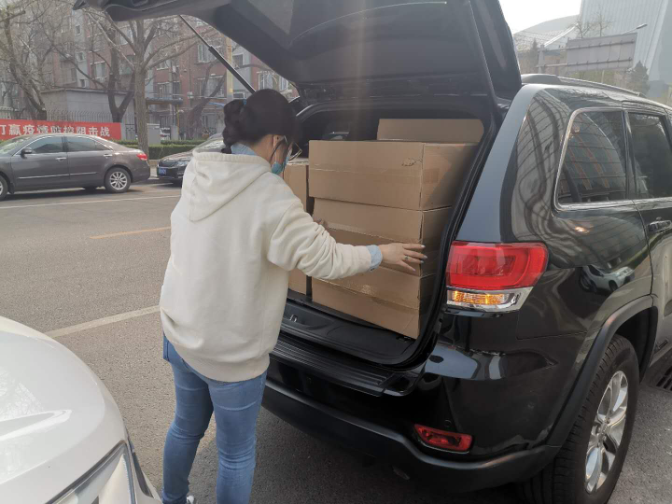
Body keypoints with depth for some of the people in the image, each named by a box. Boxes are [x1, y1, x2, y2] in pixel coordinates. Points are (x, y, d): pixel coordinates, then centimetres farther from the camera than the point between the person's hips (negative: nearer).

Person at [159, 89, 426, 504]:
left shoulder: (198, 177, 0)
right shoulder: (269, 197, -24)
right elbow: (326, 259, -17)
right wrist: (382, 254, -2)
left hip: (181, 332, 8)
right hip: (231, 352, -7)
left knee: (187, 426, 28)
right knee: (236, 453, 14)